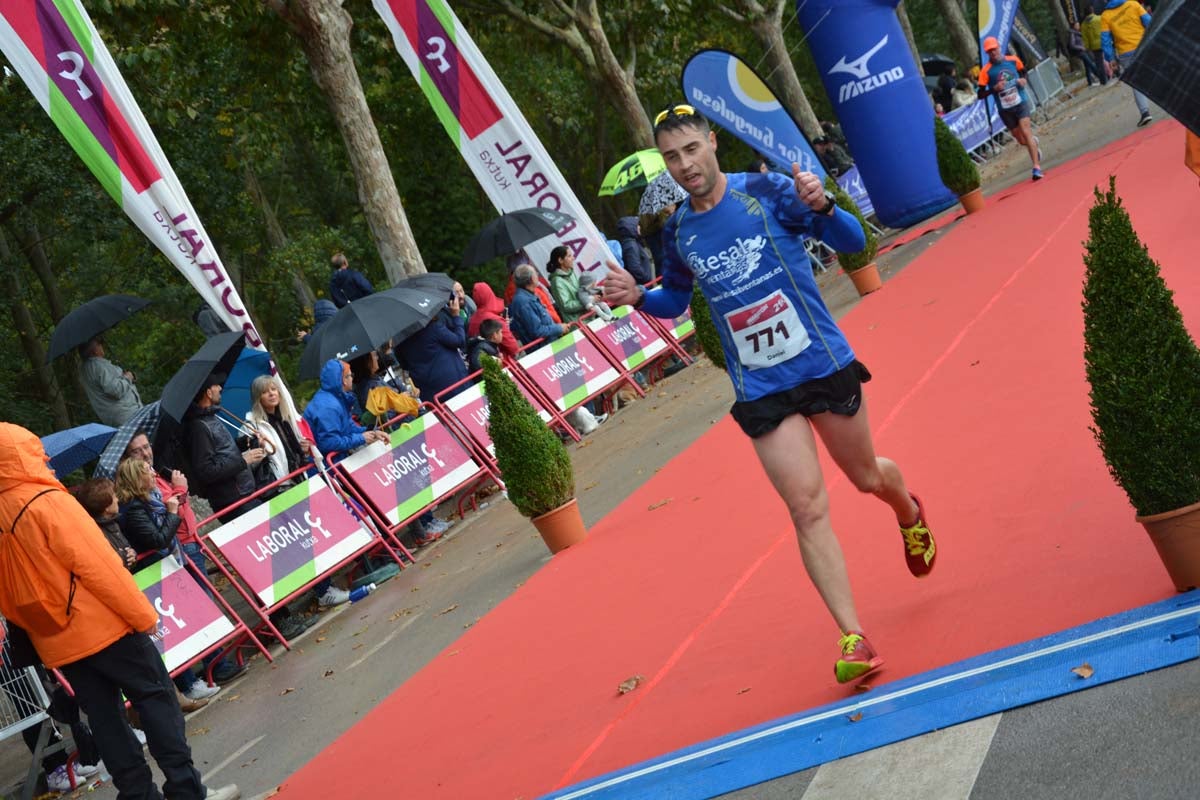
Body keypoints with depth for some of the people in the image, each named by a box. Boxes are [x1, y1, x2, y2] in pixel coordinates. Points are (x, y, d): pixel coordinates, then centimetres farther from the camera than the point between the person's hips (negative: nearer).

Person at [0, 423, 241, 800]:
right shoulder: (47, 501, -16)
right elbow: (98, 565, -19)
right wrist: (143, 614, -13)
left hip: (56, 642, 7)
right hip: (101, 625, -7)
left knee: (103, 715, 11)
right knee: (155, 696, 1)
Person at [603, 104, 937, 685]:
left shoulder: (766, 191, -9)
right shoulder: (679, 231, 1)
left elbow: (852, 242, -10)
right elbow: (674, 300, 19)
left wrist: (821, 206, -31)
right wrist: (636, 297, -3)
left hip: (825, 365, -1)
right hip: (761, 391, 1)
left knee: (866, 475, 19)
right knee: (808, 509, -8)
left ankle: (909, 512, 56)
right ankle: (852, 637, -3)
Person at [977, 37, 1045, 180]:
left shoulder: (1013, 60, -3)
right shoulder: (986, 71, -9)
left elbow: (1023, 71, 19)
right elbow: (980, 94, -9)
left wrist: (1023, 80, -3)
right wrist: (994, 89, -24)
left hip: (1020, 103, -1)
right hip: (1005, 110, 1)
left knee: (1025, 132, -16)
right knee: (1020, 139, 10)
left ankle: (1037, 167, -16)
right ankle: (1034, 143, 48)